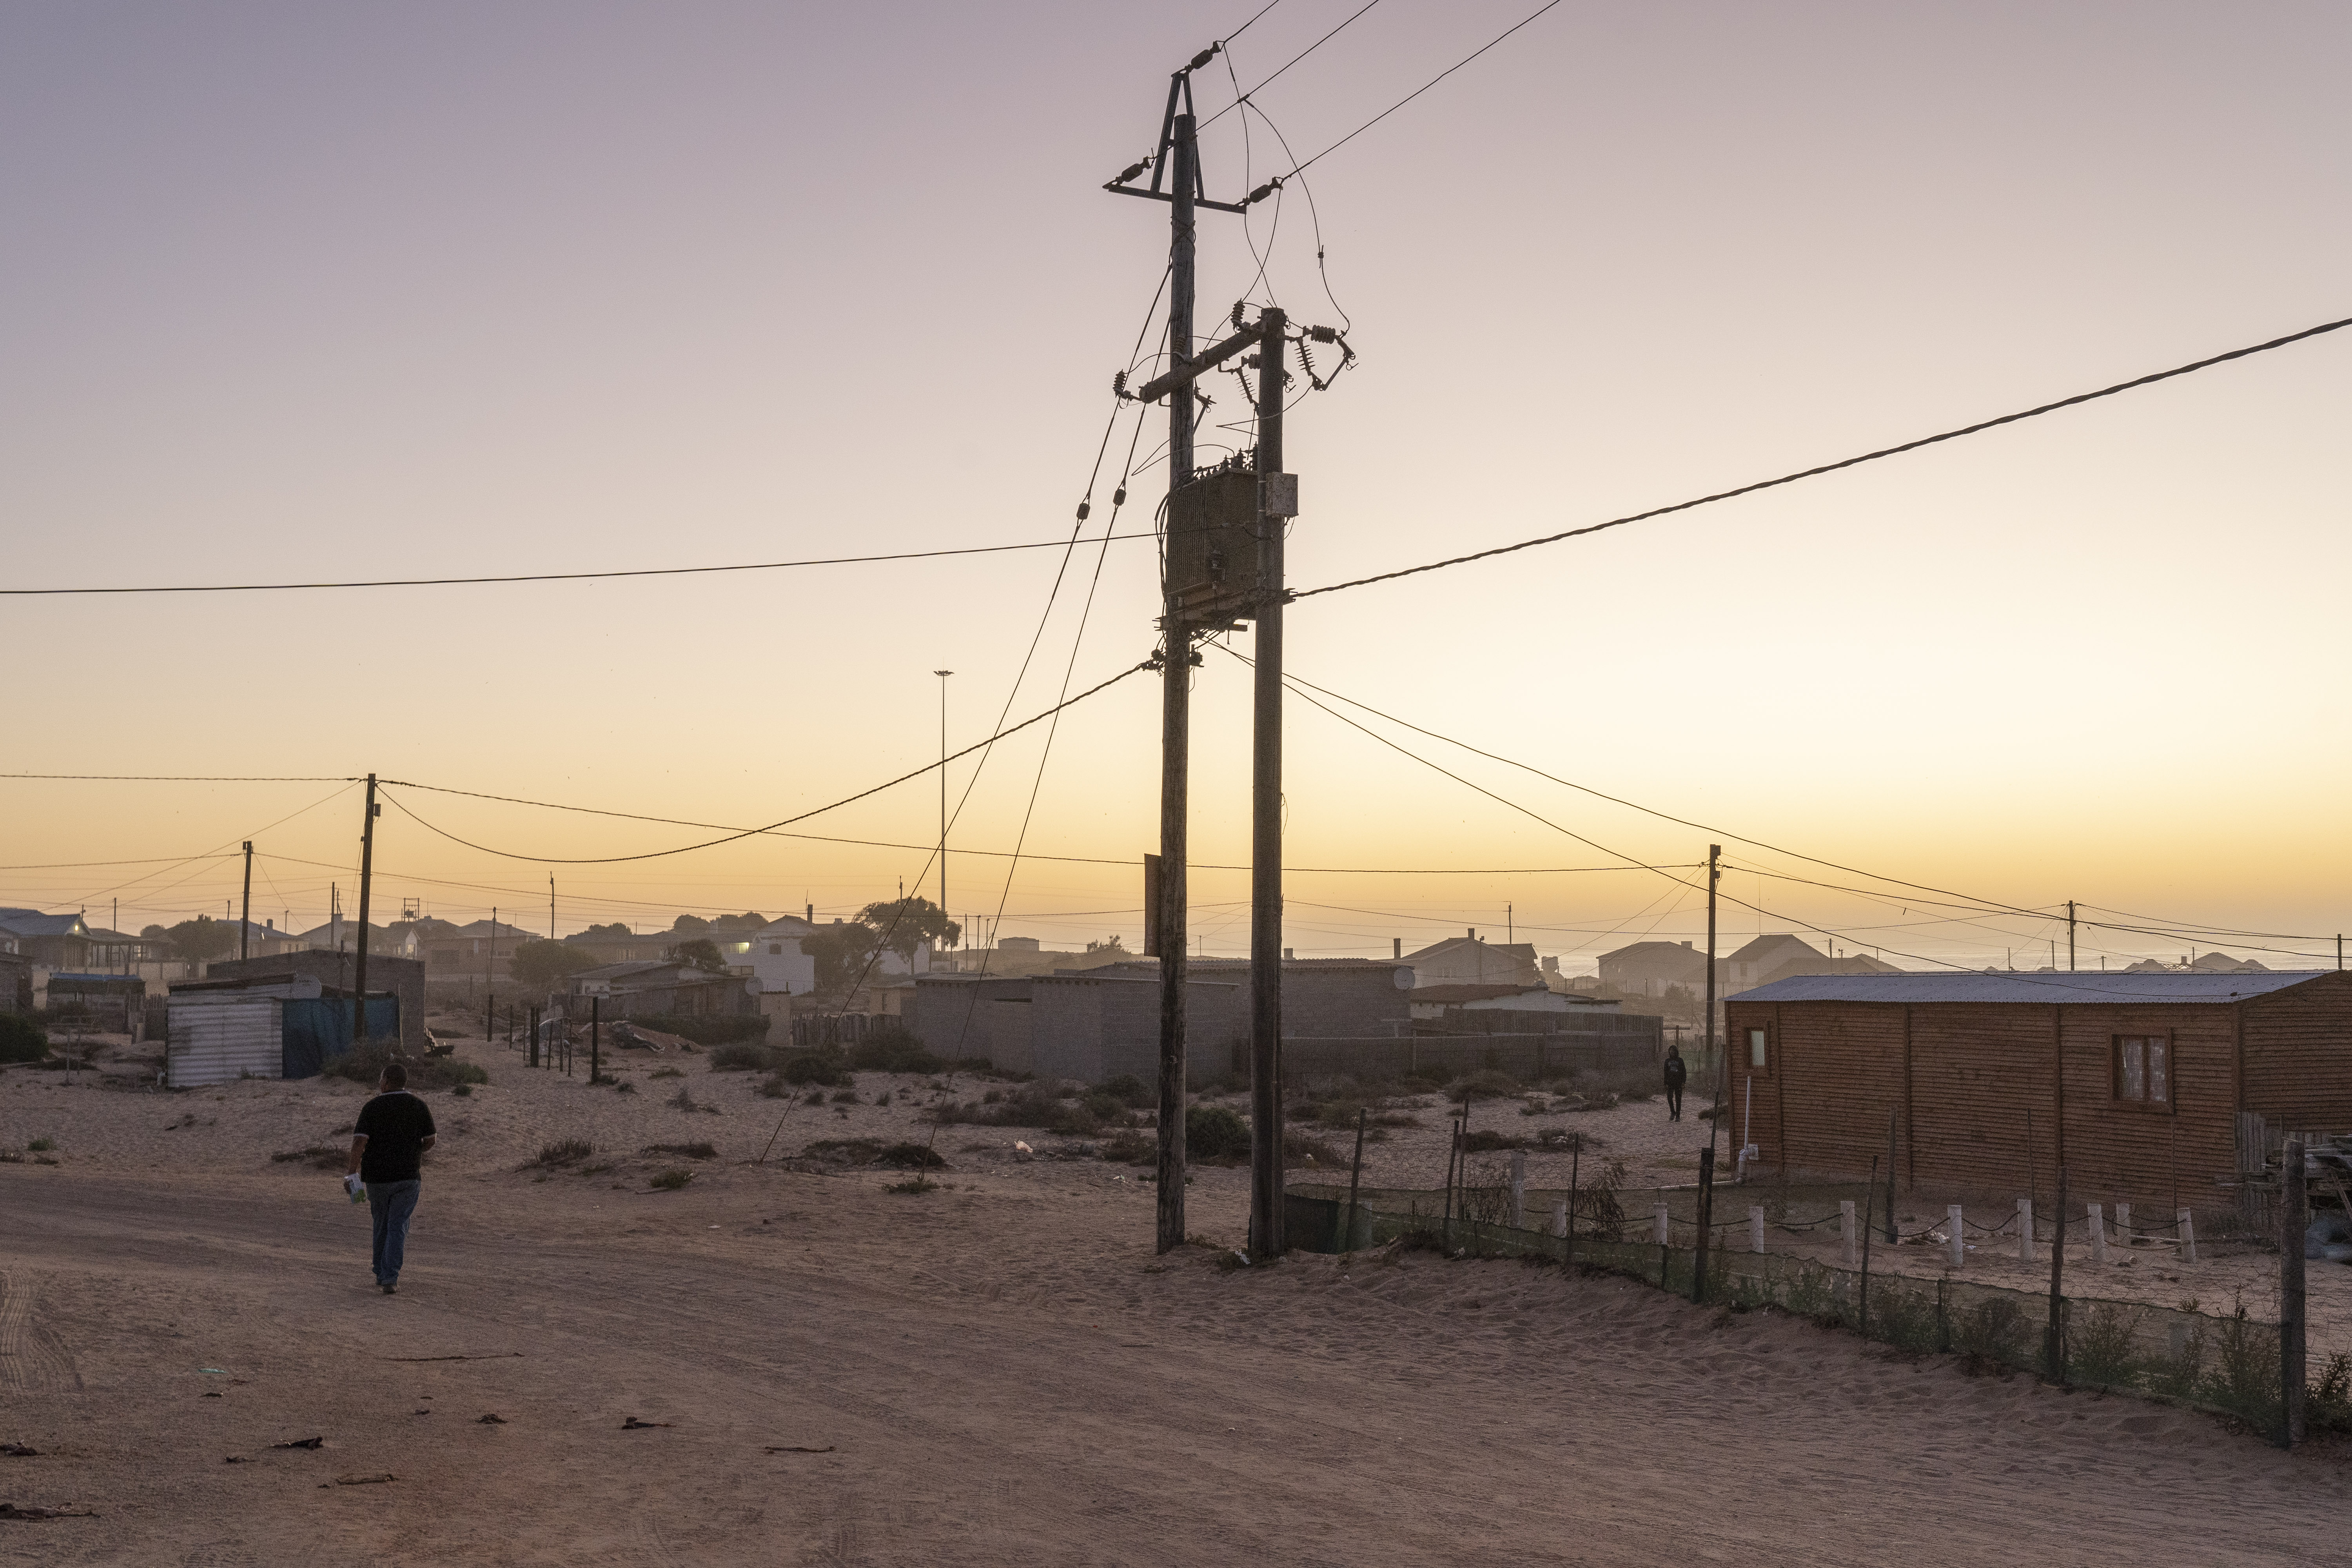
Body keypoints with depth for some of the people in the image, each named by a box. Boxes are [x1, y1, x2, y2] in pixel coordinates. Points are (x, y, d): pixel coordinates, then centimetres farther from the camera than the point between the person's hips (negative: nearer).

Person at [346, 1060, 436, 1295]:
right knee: (398, 1228, -2)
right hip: (408, 1177, 0)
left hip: (377, 1176, 0)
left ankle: (381, 1276, 26)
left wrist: (353, 1172, -15)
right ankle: (390, 1279, -14)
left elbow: (360, 1141, -14)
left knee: (381, 1227, 17)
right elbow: (431, 1139, 4)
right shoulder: (418, 1106, 1)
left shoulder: (372, 1107, -4)